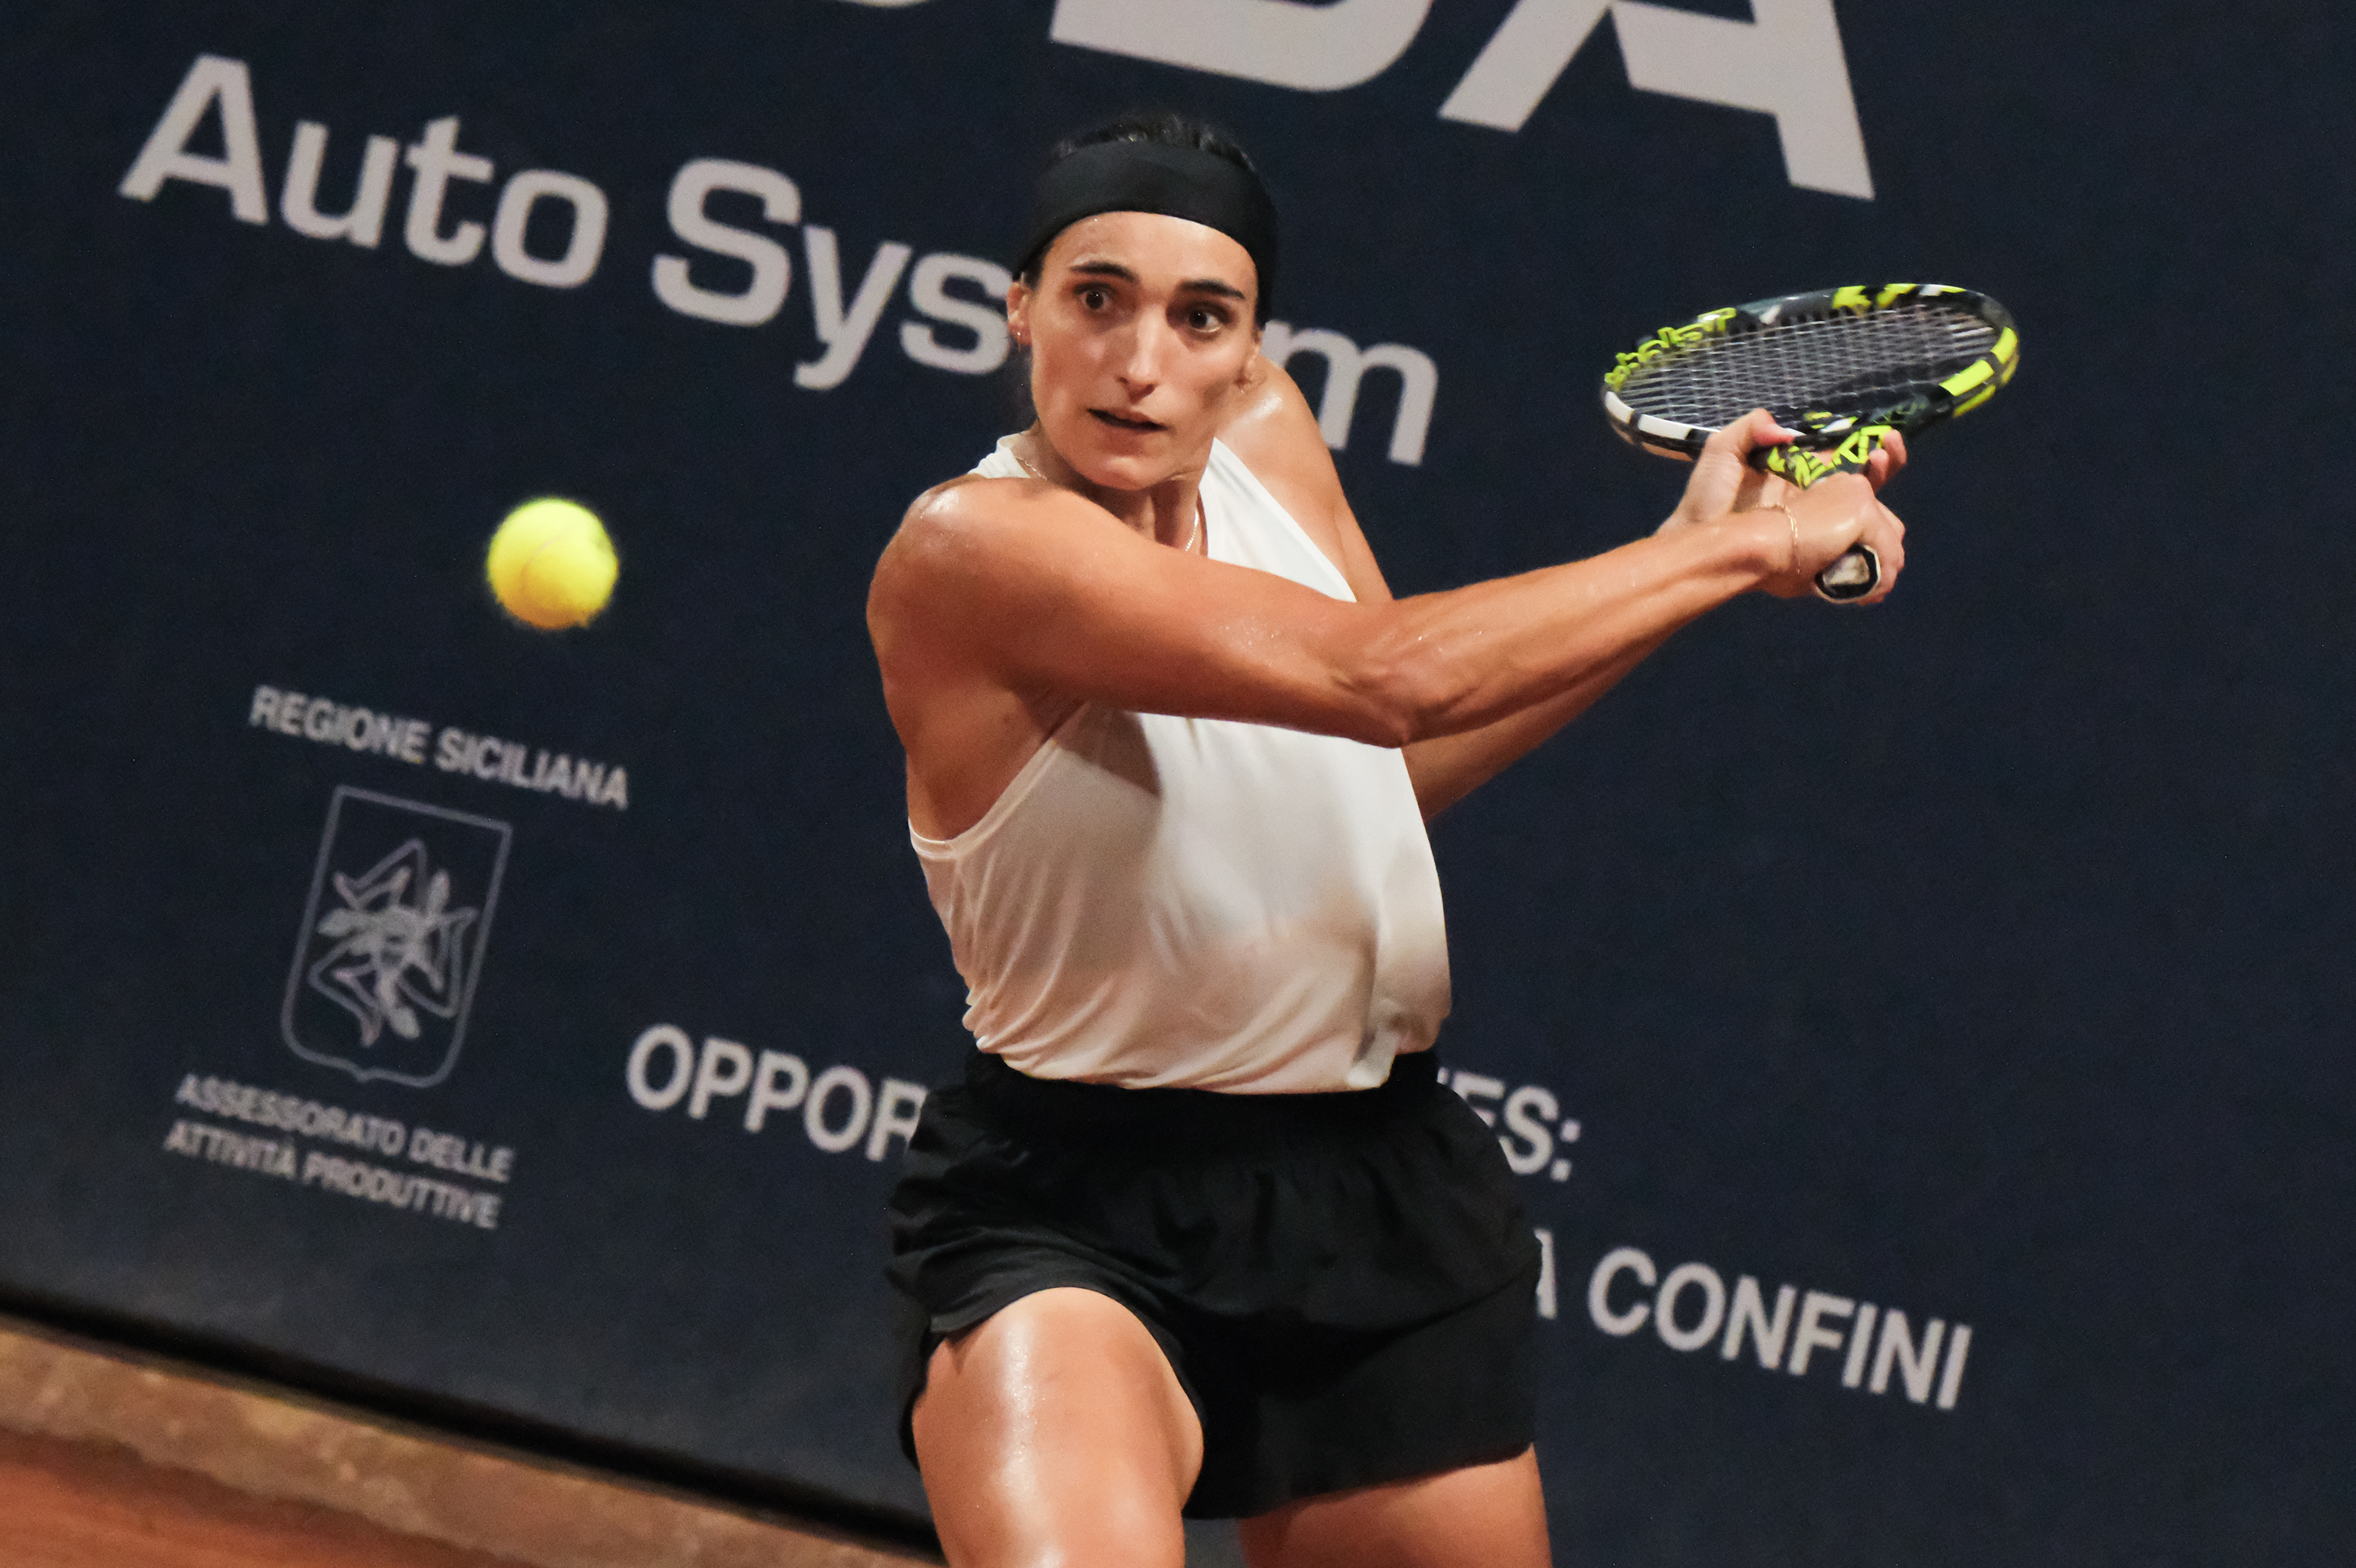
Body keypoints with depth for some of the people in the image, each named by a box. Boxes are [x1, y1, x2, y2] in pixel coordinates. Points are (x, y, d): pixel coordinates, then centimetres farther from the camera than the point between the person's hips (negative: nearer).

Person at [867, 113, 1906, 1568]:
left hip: (1380, 1188, 7)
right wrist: (1737, 545, -18)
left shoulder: (1269, 432, 3)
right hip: (1080, 1213, -7)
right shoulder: (971, 546, -21)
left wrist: (1691, 552, 10)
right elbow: (1384, 679, -28)